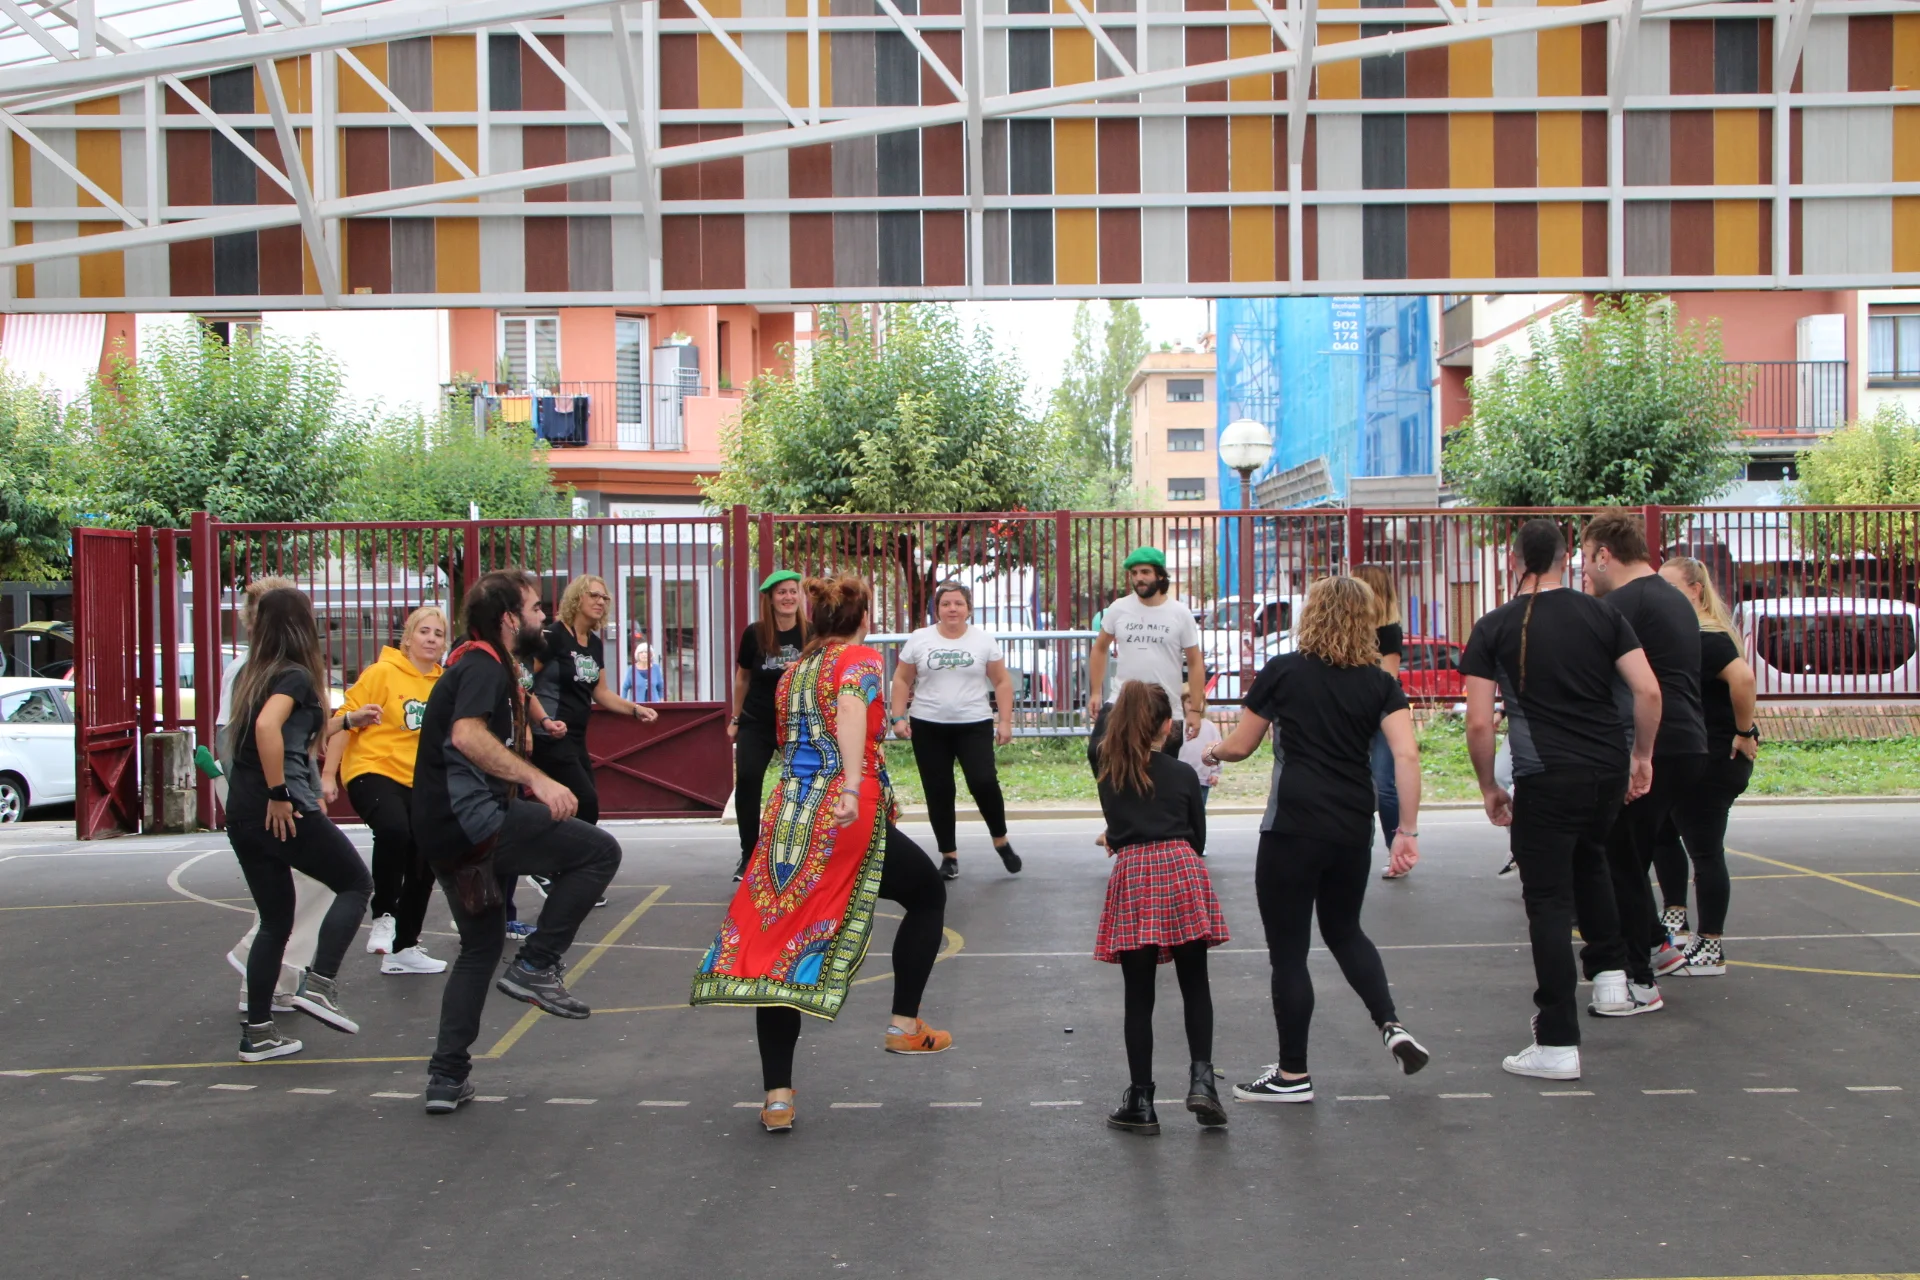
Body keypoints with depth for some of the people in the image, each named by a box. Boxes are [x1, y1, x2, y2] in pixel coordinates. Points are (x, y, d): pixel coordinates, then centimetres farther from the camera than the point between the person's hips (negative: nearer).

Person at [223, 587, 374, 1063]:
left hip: (242, 813, 8)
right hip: (284, 810, -8)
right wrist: (280, 793, -22)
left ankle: (258, 1032, 14)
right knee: (356, 882, 10)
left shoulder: (251, 675, 14)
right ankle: (319, 984, -5)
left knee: (275, 921, 15)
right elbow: (267, 727, -27)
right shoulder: (295, 675, -10)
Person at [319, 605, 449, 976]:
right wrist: (328, 775, -11)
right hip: (373, 771, -6)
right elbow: (343, 722, -6)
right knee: (393, 830, -35)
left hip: (420, 784, 6)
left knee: (423, 866, 10)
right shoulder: (382, 673, -7)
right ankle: (384, 916, -15)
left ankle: (404, 948, 27)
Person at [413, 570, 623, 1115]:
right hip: (473, 820, -10)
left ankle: (447, 1077, 19)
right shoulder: (485, 667, -10)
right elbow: (468, 736, -29)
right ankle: (535, 965, -9)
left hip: (442, 829, 10)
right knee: (600, 852, -10)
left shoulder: (471, 665, 22)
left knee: (481, 945, 21)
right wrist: (539, 781, -33)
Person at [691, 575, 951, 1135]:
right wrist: (853, 786, -32)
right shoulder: (861, 660, 0)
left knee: (778, 950, 7)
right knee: (929, 894, 20)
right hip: (849, 818, -5)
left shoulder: (792, 673, 19)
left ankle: (777, 1097, 3)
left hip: (787, 818, 6)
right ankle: (904, 1024, 18)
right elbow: (851, 711, -21)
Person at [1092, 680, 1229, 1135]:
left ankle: (1141, 1101, 7)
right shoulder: (1183, 775, 10)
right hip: (1181, 872, -1)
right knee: (1195, 985, 11)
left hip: (1130, 876, 1)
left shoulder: (1105, 768, 12)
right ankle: (1201, 1078, -2)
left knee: (1139, 996, 5)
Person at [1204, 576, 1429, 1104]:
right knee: (1344, 929, 26)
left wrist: (1213, 751, 27)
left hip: (1293, 827, -4)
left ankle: (1293, 1075, 11)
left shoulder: (1282, 671, -2)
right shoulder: (1380, 683, 5)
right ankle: (1391, 1026, 10)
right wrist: (1407, 830, -2)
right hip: (1354, 830, 4)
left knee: (1288, 950, 5)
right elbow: (1406, 755, -6)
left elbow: (1241, 745, 5)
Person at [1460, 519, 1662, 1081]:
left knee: (1549, 901, 0)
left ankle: (1558, 1043, 0)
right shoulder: (1602, 614, 6)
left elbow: (1478, 723, -6)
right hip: (1610, 766, 4)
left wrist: (1489, 788, 6)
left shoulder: (1494, 628, -1)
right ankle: (1610, 974, 28)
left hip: (1546, 777, -4)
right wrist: (1642, 754, 12)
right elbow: (1649, 690, -1)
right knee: (1588, 858, 33)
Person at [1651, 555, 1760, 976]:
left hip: (1712, 762, -10)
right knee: (1662, 832, 21)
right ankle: (1675, 915, 33)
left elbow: (1742, 677, -36)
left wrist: (1744, 733, -27)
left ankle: (1711, 951, 6)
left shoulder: (1706, 638, -20)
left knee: (1704, 848, -3)